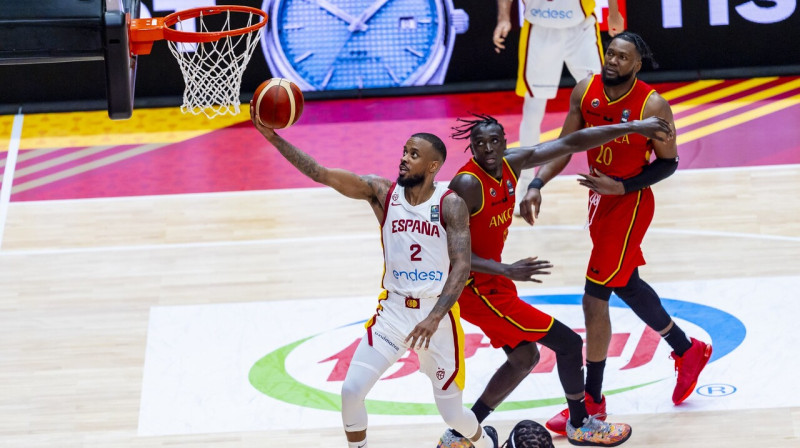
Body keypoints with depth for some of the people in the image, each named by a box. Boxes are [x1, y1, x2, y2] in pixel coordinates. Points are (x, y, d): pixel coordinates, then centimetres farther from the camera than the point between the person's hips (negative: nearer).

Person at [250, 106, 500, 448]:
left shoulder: (450, 205, -11)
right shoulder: (382, 192, -3)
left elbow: (461, 266, -19)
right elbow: (321, 173, -12)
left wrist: (435, 317, -32)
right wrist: (274, 138, -23)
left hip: (438, 314, -3)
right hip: (393, 309, 3)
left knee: (452, 412, 7)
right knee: (351, 390, -11)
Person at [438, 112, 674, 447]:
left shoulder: (512, 163, -1)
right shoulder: (468, 184, -24)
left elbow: (571, 144, 2)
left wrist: (633, 128, 1)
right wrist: (508, 271, -34)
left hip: (491, 281, 9)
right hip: (476, 289, -9)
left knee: (524, 358, 22)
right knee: (568, 343, -1)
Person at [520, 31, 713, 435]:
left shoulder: (652, 106, -20)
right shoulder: (585, 92, -5)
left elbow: (668, 162, -11)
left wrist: (621, 186, -23)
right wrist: (536, 185, -13)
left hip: (629, 204, -7)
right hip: (601, 199, 7)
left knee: (594, 299, -8)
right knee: (627, 287, 23)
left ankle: (592, 401, 5)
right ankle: (688, 352, 46)